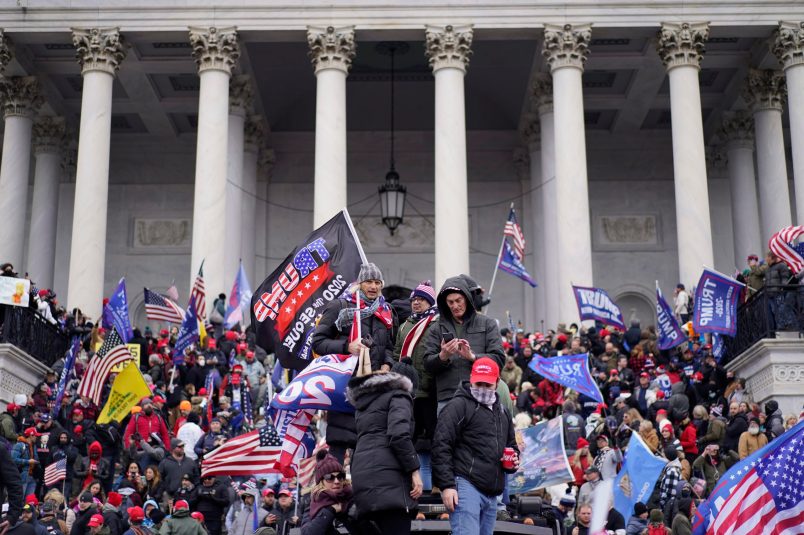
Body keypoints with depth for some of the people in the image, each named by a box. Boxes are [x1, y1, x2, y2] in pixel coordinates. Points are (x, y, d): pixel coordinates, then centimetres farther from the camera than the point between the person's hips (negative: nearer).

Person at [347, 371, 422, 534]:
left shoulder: (362, 403, 30)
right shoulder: (397, 396, 6)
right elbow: (398, 434, -11)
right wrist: (414, 470, -11)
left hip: (362, 476, 8)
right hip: (387, 476, -8)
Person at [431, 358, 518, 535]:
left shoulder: (502, 412, 23)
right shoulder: (459, 406, -2)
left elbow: (512, 445, 36)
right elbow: (441, 446, -9)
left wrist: (514, 460, 12)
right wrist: (446, 485, -16)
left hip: (492, 493, 8)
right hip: (466, 486, -8)